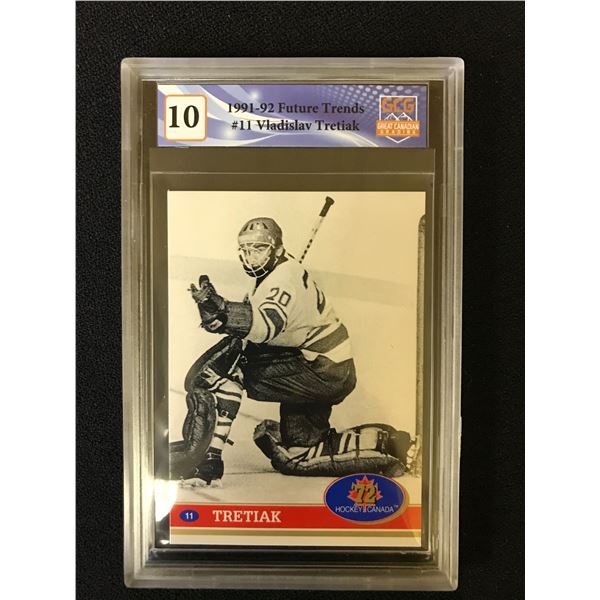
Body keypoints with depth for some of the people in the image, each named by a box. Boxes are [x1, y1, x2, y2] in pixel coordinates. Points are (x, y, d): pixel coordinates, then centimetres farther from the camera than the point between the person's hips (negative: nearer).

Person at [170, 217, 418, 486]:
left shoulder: (285, 277, -17)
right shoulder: (272, 274, 14)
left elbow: (266, 325, -35)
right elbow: (252, 323, 7)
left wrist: (224, 310, -48)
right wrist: (218, 312, -11)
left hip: (321, 371, -10)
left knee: (227, 366, -17)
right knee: (295, 456, 16)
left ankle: (204, 458, -15)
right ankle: (385, 442, 19)